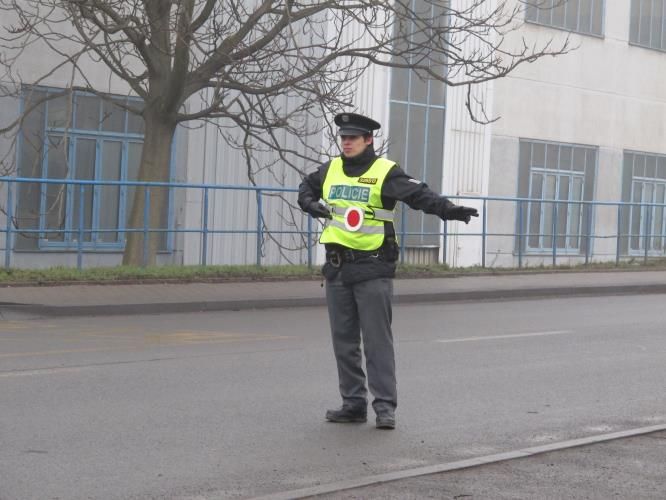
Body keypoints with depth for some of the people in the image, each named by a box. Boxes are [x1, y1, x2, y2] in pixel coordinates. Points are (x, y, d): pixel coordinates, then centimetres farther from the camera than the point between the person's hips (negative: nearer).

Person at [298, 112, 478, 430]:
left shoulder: (386, 172, -7)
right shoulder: (330, 171, 11)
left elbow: (418, 194, -18)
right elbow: (307, 187, 30)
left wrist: (449, 210, -34)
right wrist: (310, 204, 8)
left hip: (373, 269, -6)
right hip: (337, 267, 6)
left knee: (377, 340, -6)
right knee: (344, 341, 9)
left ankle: (385, 406, -3)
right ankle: (353, 404, 18)